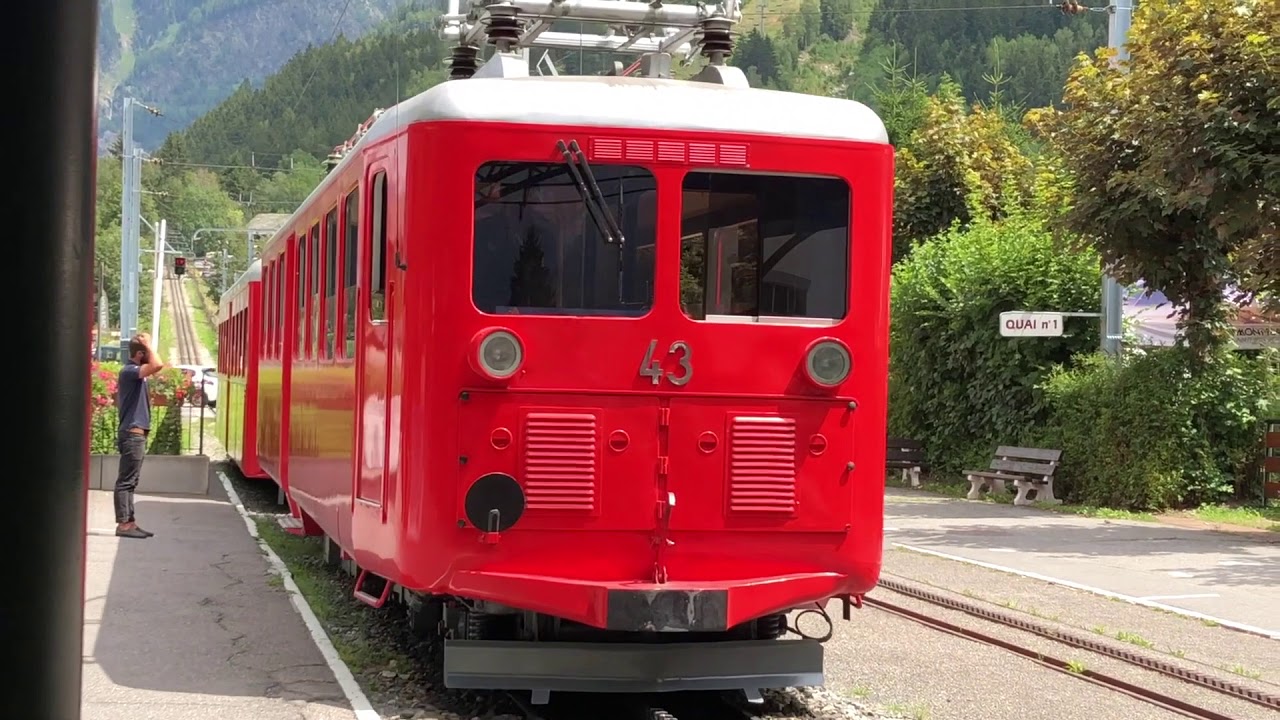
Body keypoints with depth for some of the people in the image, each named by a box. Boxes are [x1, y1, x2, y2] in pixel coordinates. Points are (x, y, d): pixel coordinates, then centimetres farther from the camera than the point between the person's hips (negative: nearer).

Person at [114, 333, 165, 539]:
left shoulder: (132, 371, 16)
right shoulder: (130, 371, -15)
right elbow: (157, 365, -32)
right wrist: (148, 345, -18)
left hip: (135, 433, 10)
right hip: (133, 434, -10)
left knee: (130, 481, 12)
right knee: (126, 481, -8)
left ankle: (129, 522, 15)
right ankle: (123, 524, -7)